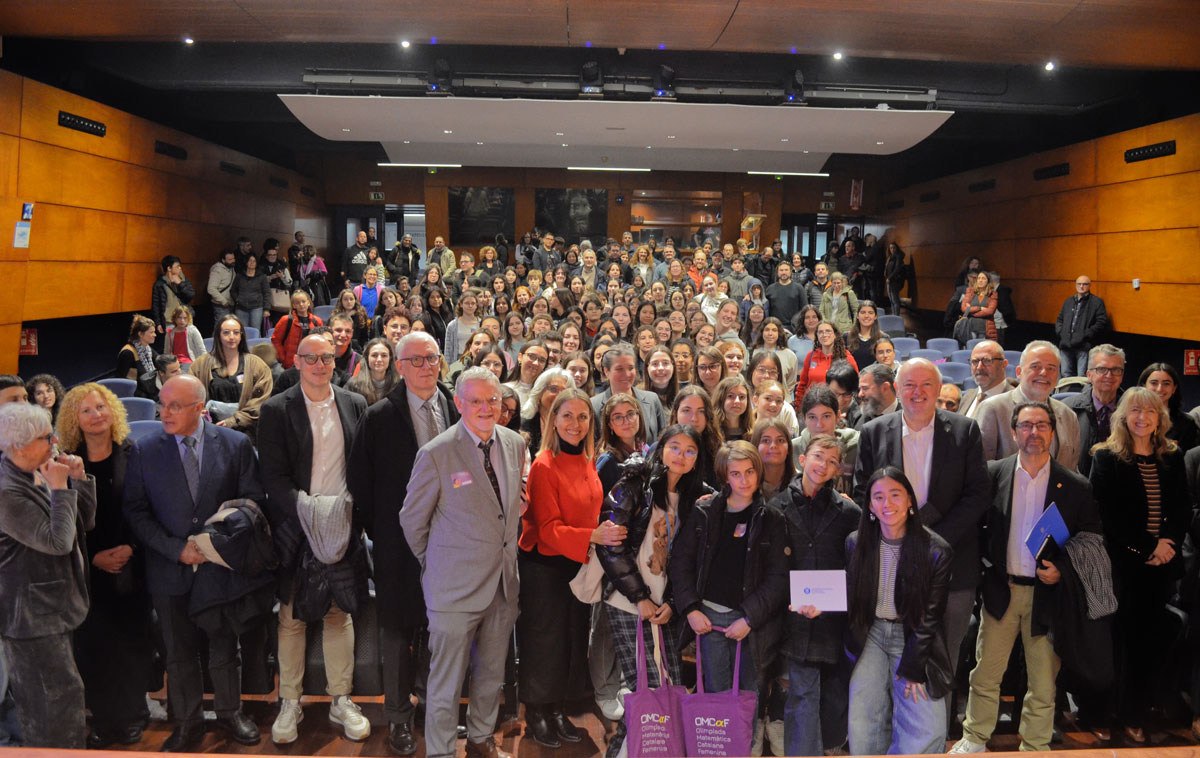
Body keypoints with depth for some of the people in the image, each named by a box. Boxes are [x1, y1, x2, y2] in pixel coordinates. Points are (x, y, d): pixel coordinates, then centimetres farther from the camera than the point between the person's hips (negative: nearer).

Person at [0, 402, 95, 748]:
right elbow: (58, 542, -26)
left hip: (52, 607, 9)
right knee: (61, 696, -2)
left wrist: (80, 480, -4)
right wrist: (60, 489, -22)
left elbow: (85, 522, 9)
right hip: (32, 615, -9)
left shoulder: (37, 476, 5)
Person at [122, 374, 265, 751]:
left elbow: (252, 500, -3)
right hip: (170, 571, 1)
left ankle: (230, 713, 35)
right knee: (179, 652, 14)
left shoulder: (236, 444, -5)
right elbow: (136, 511, -4)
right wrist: (177, 549, -14)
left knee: (224, 646, 15)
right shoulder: (144, 451, -3)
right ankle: (187, 724, 32)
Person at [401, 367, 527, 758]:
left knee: (491, 672, 19)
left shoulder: (515, 444, 3)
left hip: (505, 581, 5)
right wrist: (436, 564, 5)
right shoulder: (436, 454, -14)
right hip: (455, 585, -5)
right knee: (447, 679, 4)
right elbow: (412, 520, -3)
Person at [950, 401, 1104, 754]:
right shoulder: (993, 473, -1)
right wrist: (986, 563, -6)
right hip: (1000, 589, 0)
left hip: (1046, 593, 0)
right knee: (985, 674, 10)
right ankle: (974, 739, 27)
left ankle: (1034, 747, 29)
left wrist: (1062, 570, -10)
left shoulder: (1075, 486, -2)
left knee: (1044, 683, 11)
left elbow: (1092, 539, 1)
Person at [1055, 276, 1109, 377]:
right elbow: (1059, 319, 25)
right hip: (1066, 346, 6)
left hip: (1083, 346, -5)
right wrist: (1060, 332, 6)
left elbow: (1102, 322, -5)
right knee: (1066, 374, 9)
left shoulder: (1097, 302, 3)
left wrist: (1086, 335, -13)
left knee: (1082, 377, -9)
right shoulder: (1068, 301, 20)